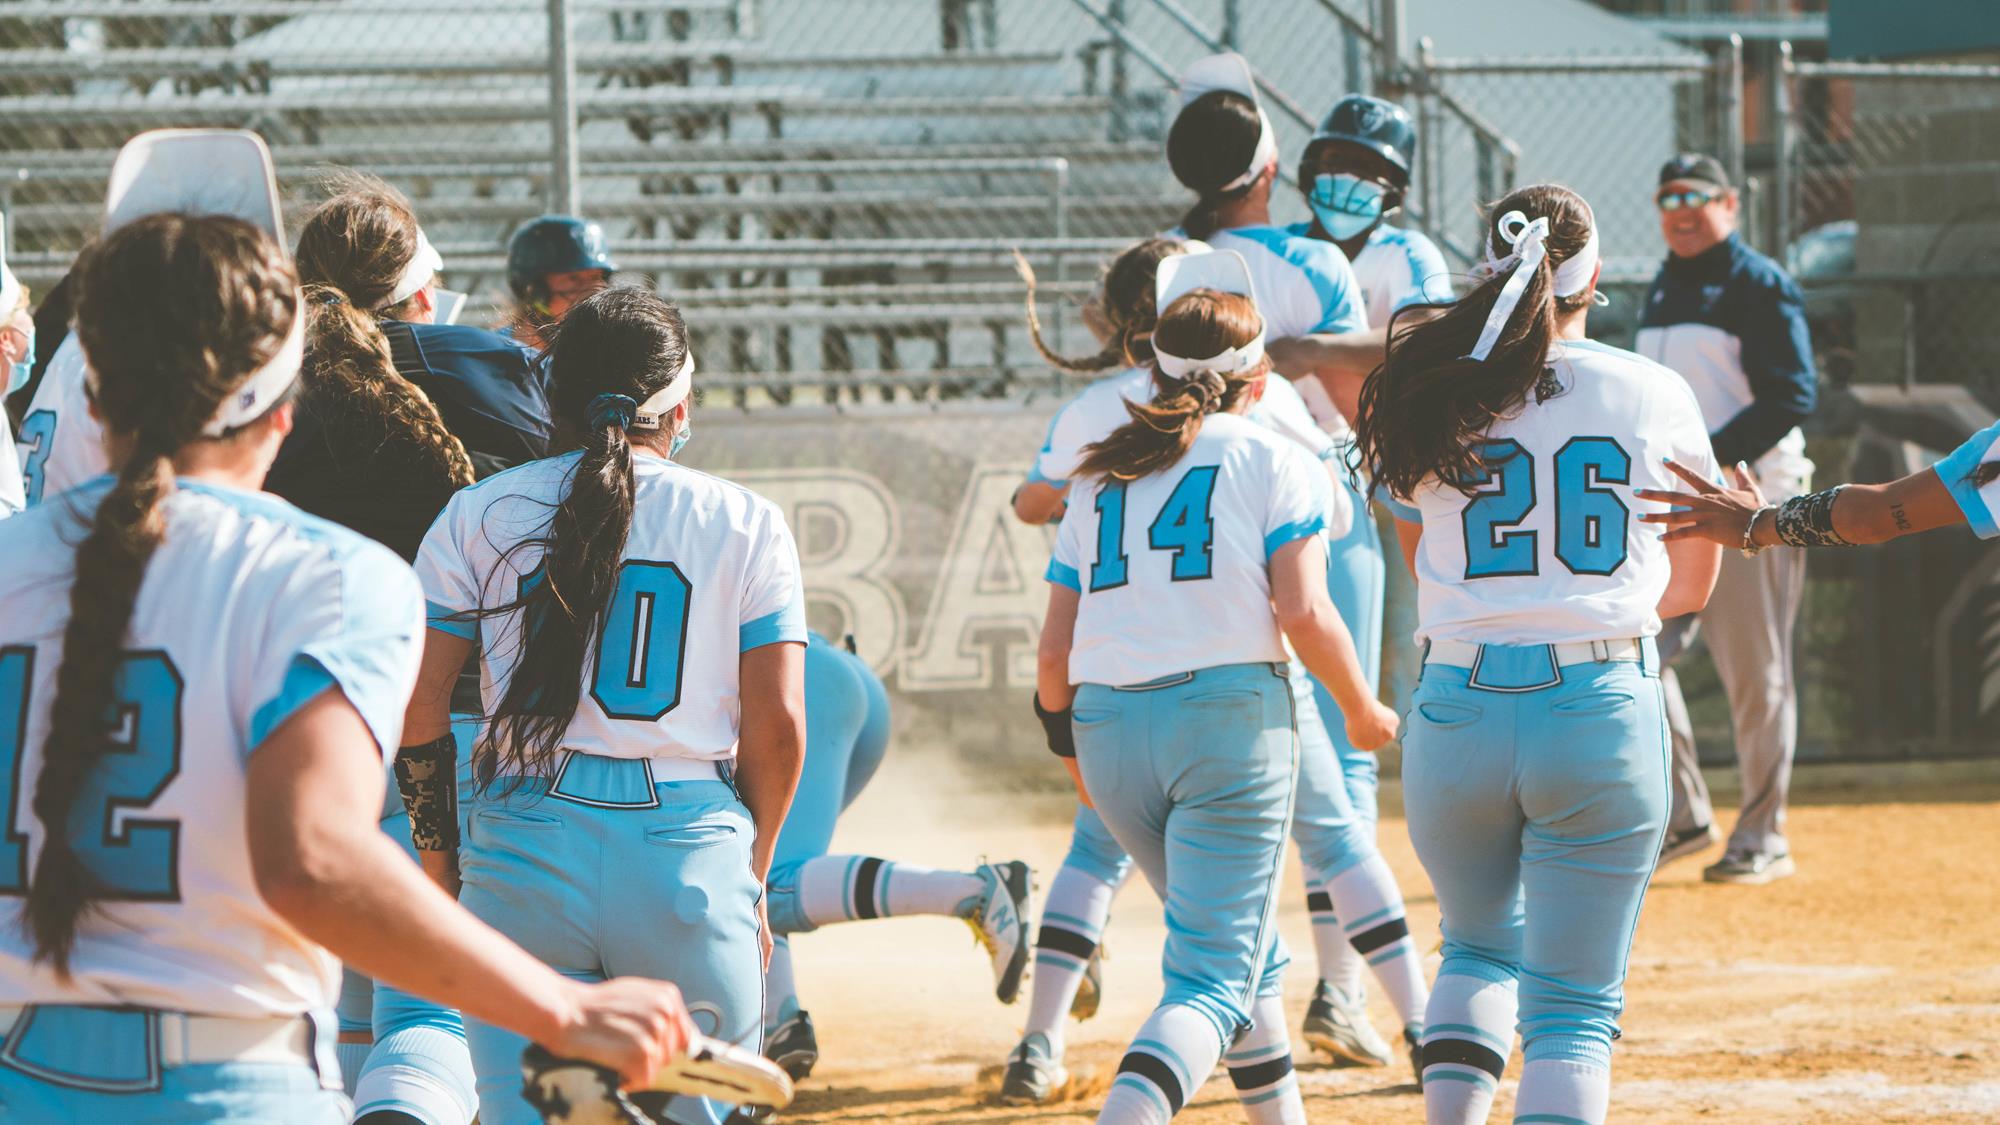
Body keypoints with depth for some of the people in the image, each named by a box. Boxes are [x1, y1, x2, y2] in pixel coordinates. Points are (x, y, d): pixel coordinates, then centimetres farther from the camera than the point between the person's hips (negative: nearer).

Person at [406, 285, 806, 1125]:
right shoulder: (745, 525, 4)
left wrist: (436, 849, 14)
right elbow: (778, 725, 1)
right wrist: (752, 869, 14)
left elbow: (418, 701, 3)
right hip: (692, 850, 0)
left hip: (524, 848, 1)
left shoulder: (480, 515, 5)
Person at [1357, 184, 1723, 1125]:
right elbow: (1693, 583, 14)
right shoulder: (1655, 396, 2)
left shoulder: (1431, 395, 4)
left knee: (1479, 947, 26)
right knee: (1574, 1004, 2)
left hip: (1457, 711, 2)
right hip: (1605, 714, -2)